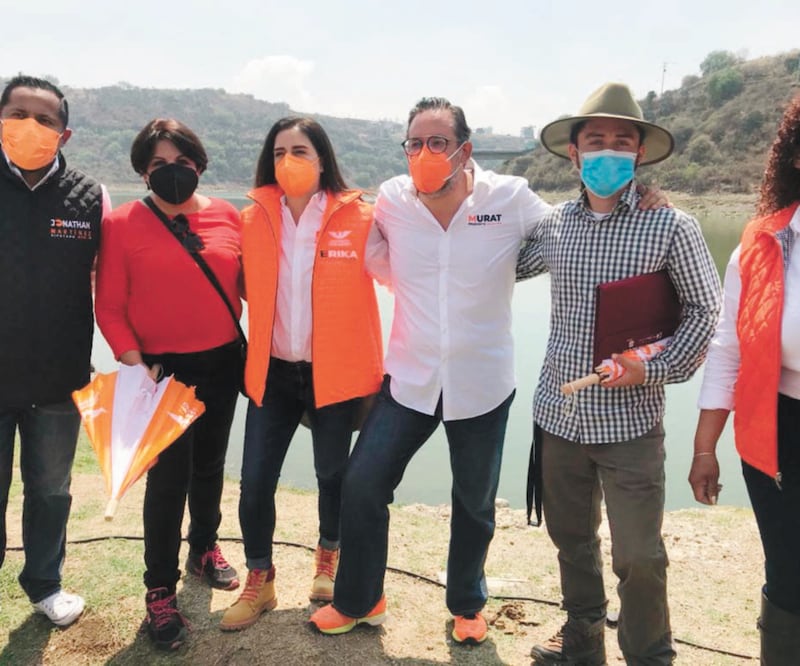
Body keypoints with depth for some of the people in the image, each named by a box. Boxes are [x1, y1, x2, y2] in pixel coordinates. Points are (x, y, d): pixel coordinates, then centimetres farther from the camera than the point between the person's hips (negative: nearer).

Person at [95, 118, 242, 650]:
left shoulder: (227, 216, 0)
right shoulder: (123, 223, -8)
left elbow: (249, 284, 7)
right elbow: (109, 306, -8)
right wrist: (133, 361, -17)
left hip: (222, 364, 4)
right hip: (164, 369, -3)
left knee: (210, 466, 19)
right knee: (168, 477, 0)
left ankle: (205, 548, 43)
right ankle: (161, 590, 17)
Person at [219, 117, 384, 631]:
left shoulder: (358, 218, -8)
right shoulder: (253, 219, 1)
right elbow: (242, 288, 9)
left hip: (336, 372, -2)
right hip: (273, 372, 2)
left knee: (333, 474, 12)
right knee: (256, 480, 1)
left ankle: (329, 558, 42)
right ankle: (259, 581, 25)